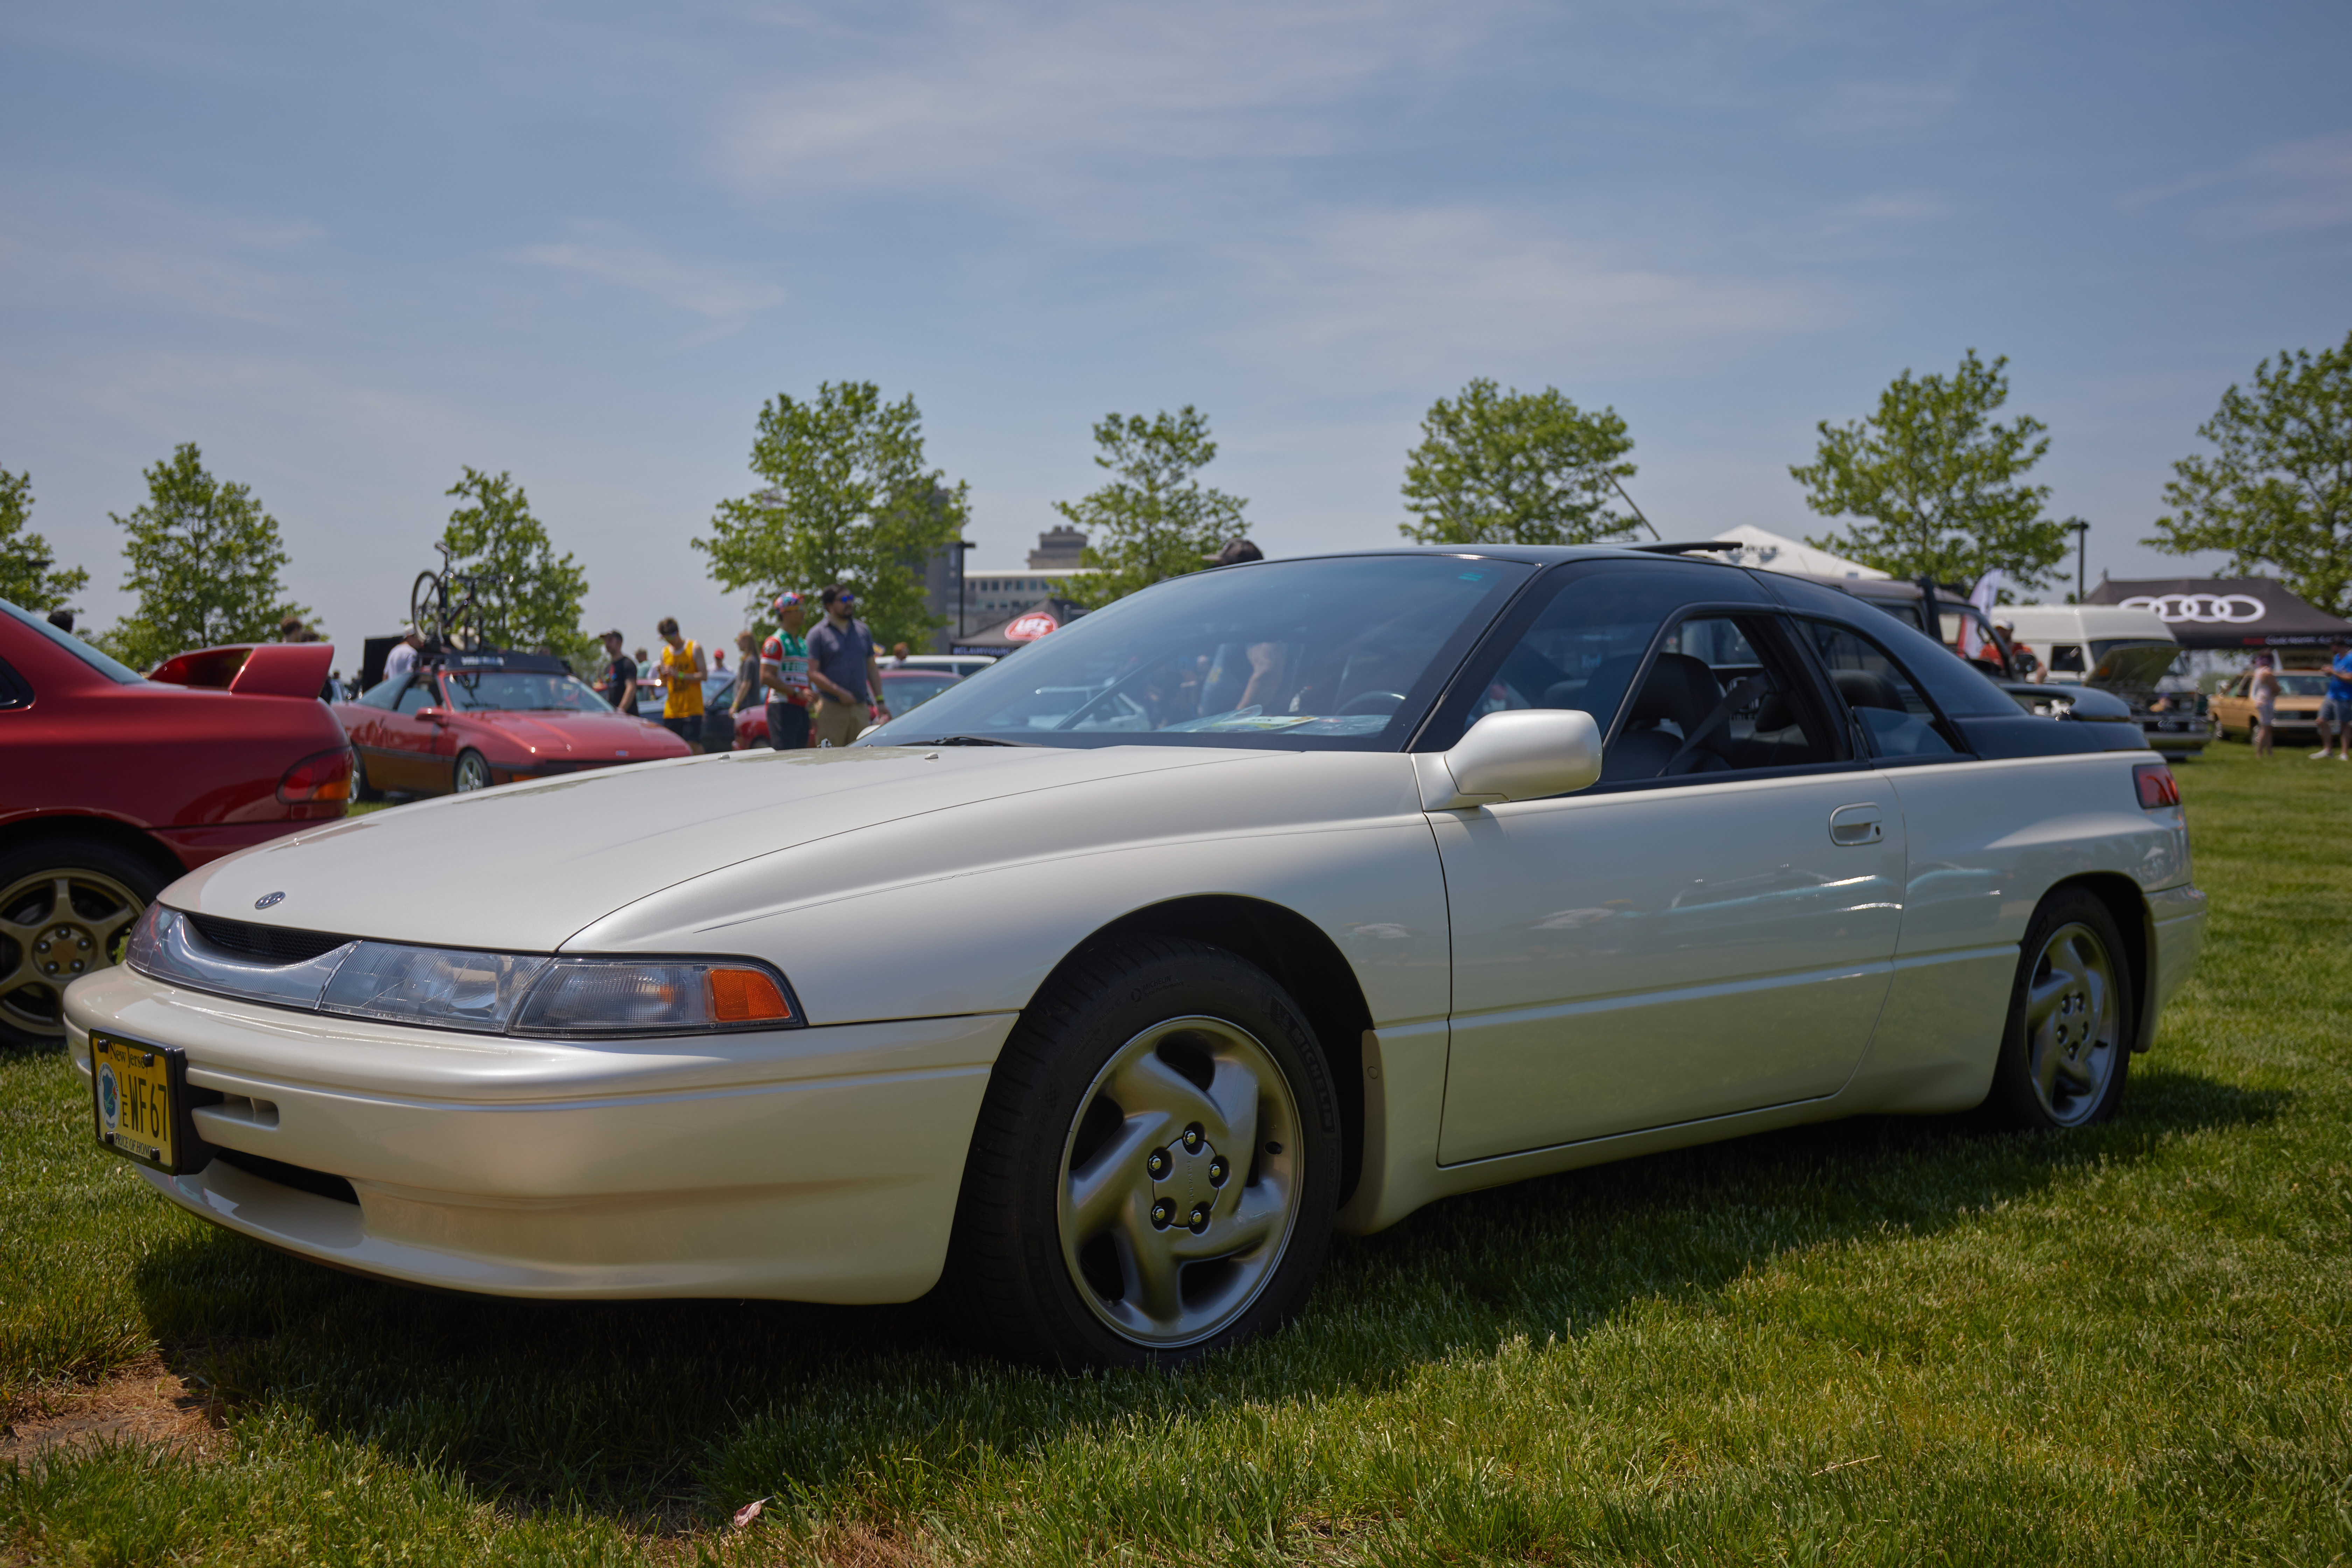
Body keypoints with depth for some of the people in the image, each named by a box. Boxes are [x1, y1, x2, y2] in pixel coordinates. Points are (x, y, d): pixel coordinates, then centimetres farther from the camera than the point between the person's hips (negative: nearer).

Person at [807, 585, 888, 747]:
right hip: (831, 708, -4)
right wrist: (839, 692, -17)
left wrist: (880, 702, 12)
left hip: (860, 709, 4)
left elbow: (872, 668, 19)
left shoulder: (863, 631, 16)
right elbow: (813, 674, -7)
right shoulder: (818, 634, 1)